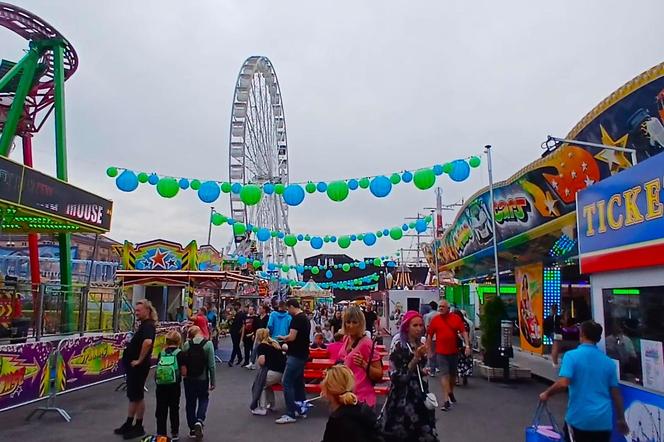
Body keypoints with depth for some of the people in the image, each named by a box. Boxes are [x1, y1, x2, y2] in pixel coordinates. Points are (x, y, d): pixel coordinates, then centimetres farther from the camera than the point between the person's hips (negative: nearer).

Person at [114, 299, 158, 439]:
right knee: (132, 395, 17)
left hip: (138, 366, -10)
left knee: (137, 396, 1)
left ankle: (138, 427, 13)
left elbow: (148, 342, -39)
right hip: (132, 366, 10)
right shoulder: (143, 325, 12)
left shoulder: (148, 325, -20)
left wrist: (140, 360, -29)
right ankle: (128, 424, 28)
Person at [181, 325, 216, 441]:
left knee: (190, 403, 16)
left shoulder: (186, 344, -7)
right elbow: (211, 365, -12)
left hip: (189, 379, 2)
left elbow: (183, 363, -4)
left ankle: (192, 429, 23)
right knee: (204, 400, 20)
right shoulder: (208, 344, -13)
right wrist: (213, 381, -4)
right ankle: (199, 421, -2)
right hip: (203, 379, -2)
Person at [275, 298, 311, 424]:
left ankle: (291, 414, -6)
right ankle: (301, 409, 23)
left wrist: (282, 338, -4)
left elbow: (292, 337, -22)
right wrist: (287, 341, 19)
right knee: (298, 382, 16)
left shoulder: (296, 318, -17)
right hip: (302, 355, 10)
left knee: (287, 383, -7)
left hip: (296, 356, -10)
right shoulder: (305, 318, 13)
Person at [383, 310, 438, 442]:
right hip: (402, 399, -6)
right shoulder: (399, 347, -12)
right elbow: (396, 377, -21)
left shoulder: (421, 345, 8)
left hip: (420, 397, 6)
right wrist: (415, 358, -22)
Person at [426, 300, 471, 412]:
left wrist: (467, 345, -12)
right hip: (441, 352, -2)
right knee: (444, 374, -8)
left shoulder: (456, 318, -2)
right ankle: (446, 401, -9)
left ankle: (451, 393, 43)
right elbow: (429, 336, 3)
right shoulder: (435, 320, -3)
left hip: (454, 351, 2)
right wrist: (430, 351, 4)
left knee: (453, 374, 18)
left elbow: (463, 332, -1)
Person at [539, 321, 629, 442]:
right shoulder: (608, 361, 6)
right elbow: (615, 393, 11)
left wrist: (547, 394, -3)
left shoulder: (572, 355, -9)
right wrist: (621, 419, 23)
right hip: (604, 420, 4)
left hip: (579, 418, -4)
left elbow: (563, 383, -21)